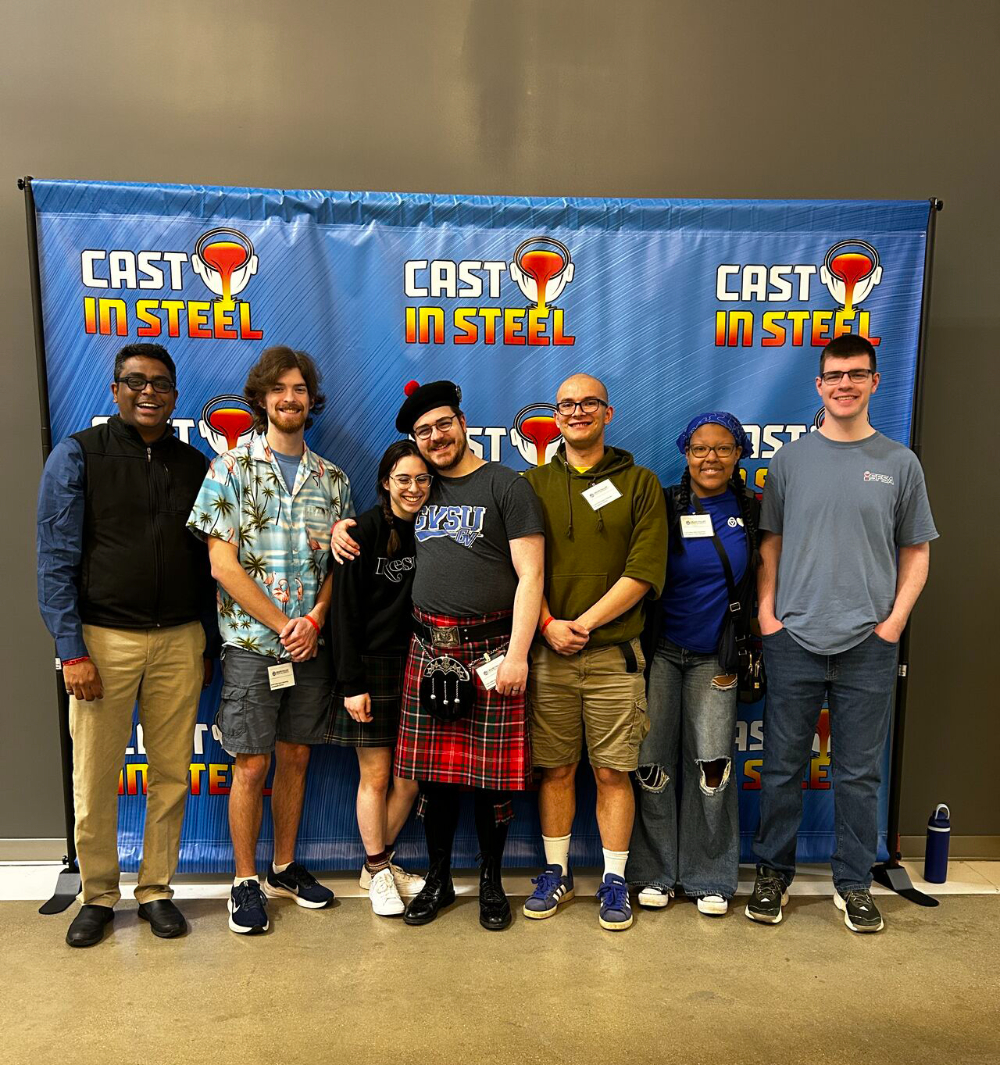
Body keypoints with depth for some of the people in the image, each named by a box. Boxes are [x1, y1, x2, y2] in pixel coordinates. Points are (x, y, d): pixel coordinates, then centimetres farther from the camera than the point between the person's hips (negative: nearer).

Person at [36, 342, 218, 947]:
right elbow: (56, 560, -5)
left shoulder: (195, 466, 9)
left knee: (172, 774, 9)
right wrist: (72, 651, -10)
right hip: (103, 640, -2)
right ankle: (98, 896, 27)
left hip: (179, 641, 3)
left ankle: (157, 890, 26)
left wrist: (209, 645, 10)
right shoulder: (78, 456, 0)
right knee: (96, 778, 7)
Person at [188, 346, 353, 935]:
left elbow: (339, 564, 7)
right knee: (252, 765, 3)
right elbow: (224, 564, -9)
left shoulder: (333, 479, 8)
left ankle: (285, 867, 30)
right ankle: (246, 881, 21)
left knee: (295, 758, 13)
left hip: (312, 644, 4)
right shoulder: (231, 469, -3)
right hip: (253, 644, -3)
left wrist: (315, 620, -10)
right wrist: (284, 625, -12)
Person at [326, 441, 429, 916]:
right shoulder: (366, 531, -8)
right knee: (376, 775, 5)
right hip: (372, 666, -4)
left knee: (411, 777, 9)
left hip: (416, 665, 4)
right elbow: (345, 611, -10)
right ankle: (379, 873, 24)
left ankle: (379, 861, 30)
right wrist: (352, 684, -13)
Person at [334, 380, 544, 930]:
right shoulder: (422, 490, 14)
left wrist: (517, 654, -16)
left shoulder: (506, 485, -2)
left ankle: (491, 883, 25)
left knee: (492, 774, 6)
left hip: (490, 651, -4)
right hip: (428, 649, 5)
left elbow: (530, 576, -8)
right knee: (433, 772, 11)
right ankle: (438, 880, 29)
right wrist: (342, 525, 11)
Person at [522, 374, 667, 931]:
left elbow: (644, 572, -5)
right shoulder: (533, 484, 9)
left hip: (615, 654, -1)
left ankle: (615, 881, 23)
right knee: (556, 769, 10)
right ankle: (557, 873, 27)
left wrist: (583, 623, -12)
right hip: (549, 652, 2)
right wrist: (548, 625, -11)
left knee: (613, 772, 5)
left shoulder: (640, 483, 4)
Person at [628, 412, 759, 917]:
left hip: (715, 656, 1)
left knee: (712, 764, -2)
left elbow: (760, 584, 12)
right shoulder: (664, 506, -3)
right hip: (660, 651, -1)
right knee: (653, 763, 1)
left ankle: (710, 877, 17)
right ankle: (655, 872, 19)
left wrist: (745, 652, 9)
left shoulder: (752, 511, 3)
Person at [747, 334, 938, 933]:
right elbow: (771, 542, 9)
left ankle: (854, 883, 27)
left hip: (869, 644, 0)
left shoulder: (899, 462, 5)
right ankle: (774, 873, 25)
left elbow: (917, 552, 8)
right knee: (784, 767, 8)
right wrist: (767, 610, -1)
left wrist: (895, 621, -3)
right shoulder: (791, 459, 6)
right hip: (794, 639, 0)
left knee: (860, 773, 10)